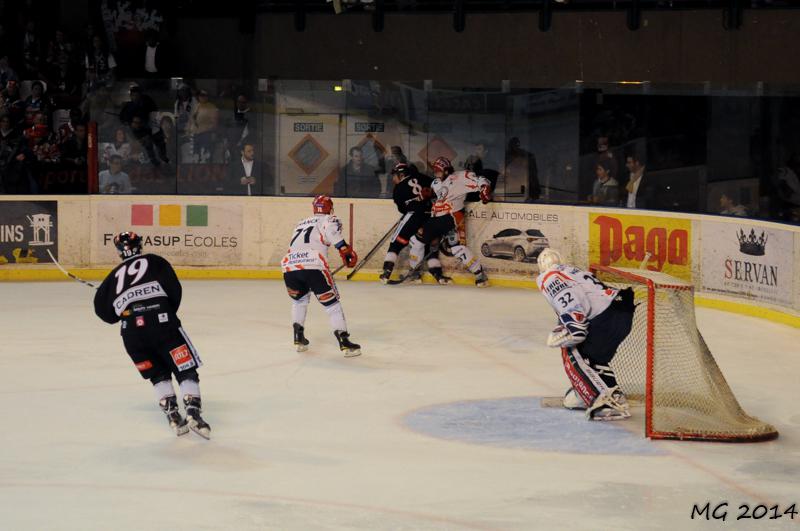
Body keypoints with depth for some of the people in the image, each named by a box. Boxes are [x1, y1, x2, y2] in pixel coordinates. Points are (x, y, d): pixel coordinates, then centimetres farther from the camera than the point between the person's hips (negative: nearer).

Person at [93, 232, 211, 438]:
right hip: (161, 320, -3)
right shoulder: (155, 262, 18)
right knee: (185, 369, 2)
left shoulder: (116, 274, 27)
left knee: (158, 374, 19)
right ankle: (193, 413, -16)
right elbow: (174, 289, 6)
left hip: (131, 331, 3)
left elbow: (102, 307, 24)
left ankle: (173, 416, 6)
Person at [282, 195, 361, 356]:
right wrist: (343, 247, -15)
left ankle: (299, 337, 28)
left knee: (299, 299, 31)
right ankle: (344, 341, -3)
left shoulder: (301, 223, 32)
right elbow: (332, 228, -11)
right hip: (313, 266, -5)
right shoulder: (328, 219, 13)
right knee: (331, 302, 5)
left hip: (289, 266, 5)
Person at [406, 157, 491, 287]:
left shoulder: (459, 177, -7)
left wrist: (485, 191, -30)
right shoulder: (435, 183, 18)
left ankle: (480, 274, -11)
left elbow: (481, 181, -13)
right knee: (417, 240, 9)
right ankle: (414, 270, 27)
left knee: (457, 247, -20)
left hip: (452, 216, -8)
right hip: (436, 218, 8)